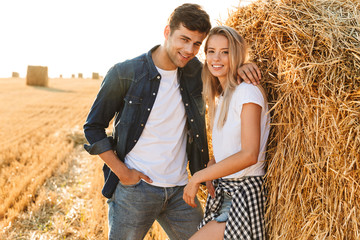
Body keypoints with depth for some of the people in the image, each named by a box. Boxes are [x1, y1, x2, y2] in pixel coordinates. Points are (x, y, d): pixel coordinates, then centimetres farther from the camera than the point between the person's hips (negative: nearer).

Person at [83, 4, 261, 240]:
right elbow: (93, 126, -3)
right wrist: (121, 172, -10)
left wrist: (239, 68, -1)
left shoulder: (194, 71, 2)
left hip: (180, 190, 4)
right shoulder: (125, 73, -10)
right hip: (135, 189, -4)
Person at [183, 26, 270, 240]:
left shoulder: (248, 91, -13)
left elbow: (249, 154, -20)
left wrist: (199, 176, -15)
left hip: (244, 195, -8)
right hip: (221, 193, 8)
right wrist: (210, 169, -3)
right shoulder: (220, 97, 13)